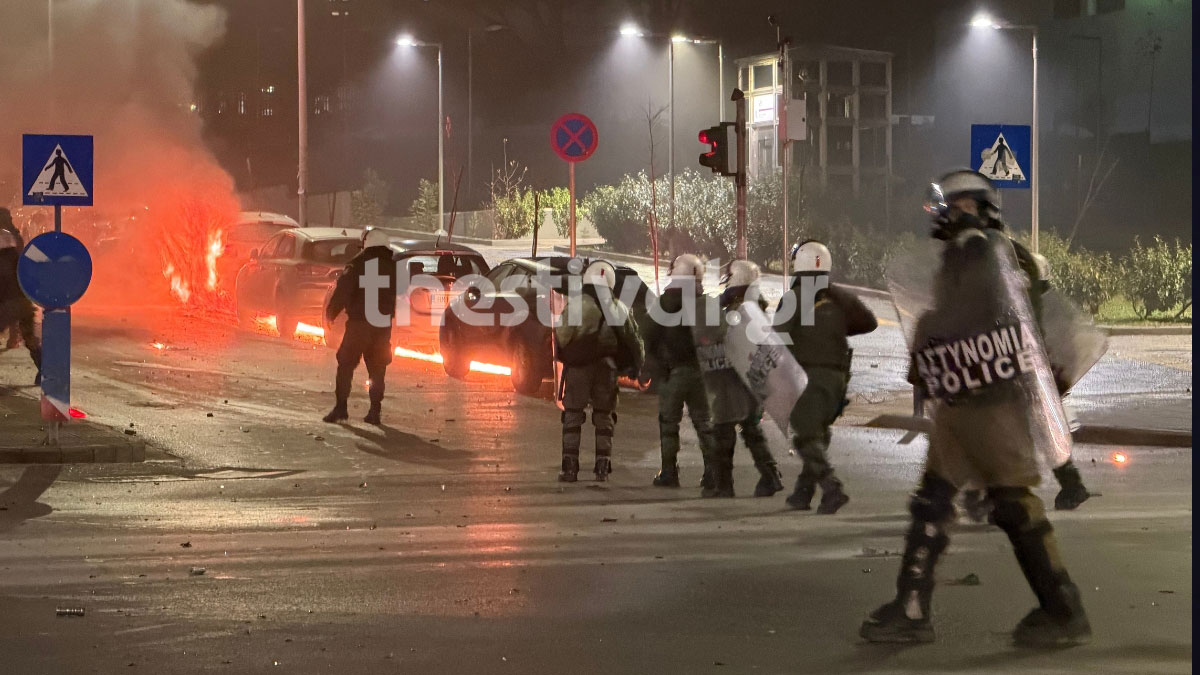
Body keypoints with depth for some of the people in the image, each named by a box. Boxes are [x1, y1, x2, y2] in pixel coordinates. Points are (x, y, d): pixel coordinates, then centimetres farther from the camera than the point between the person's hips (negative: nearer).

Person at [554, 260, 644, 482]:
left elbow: (562, 336, -11)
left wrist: (560, 355, 9)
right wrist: (635, 366, 22)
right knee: (604, 417, 13)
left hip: (578, 367, -3)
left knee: (573, 415, 3)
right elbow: (633, 340, 10)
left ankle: (570, 467, -3)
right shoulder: (619, 308, 5)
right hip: (607, 367, 3)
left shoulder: (575, 304, -8)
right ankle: (602, 467, 9)